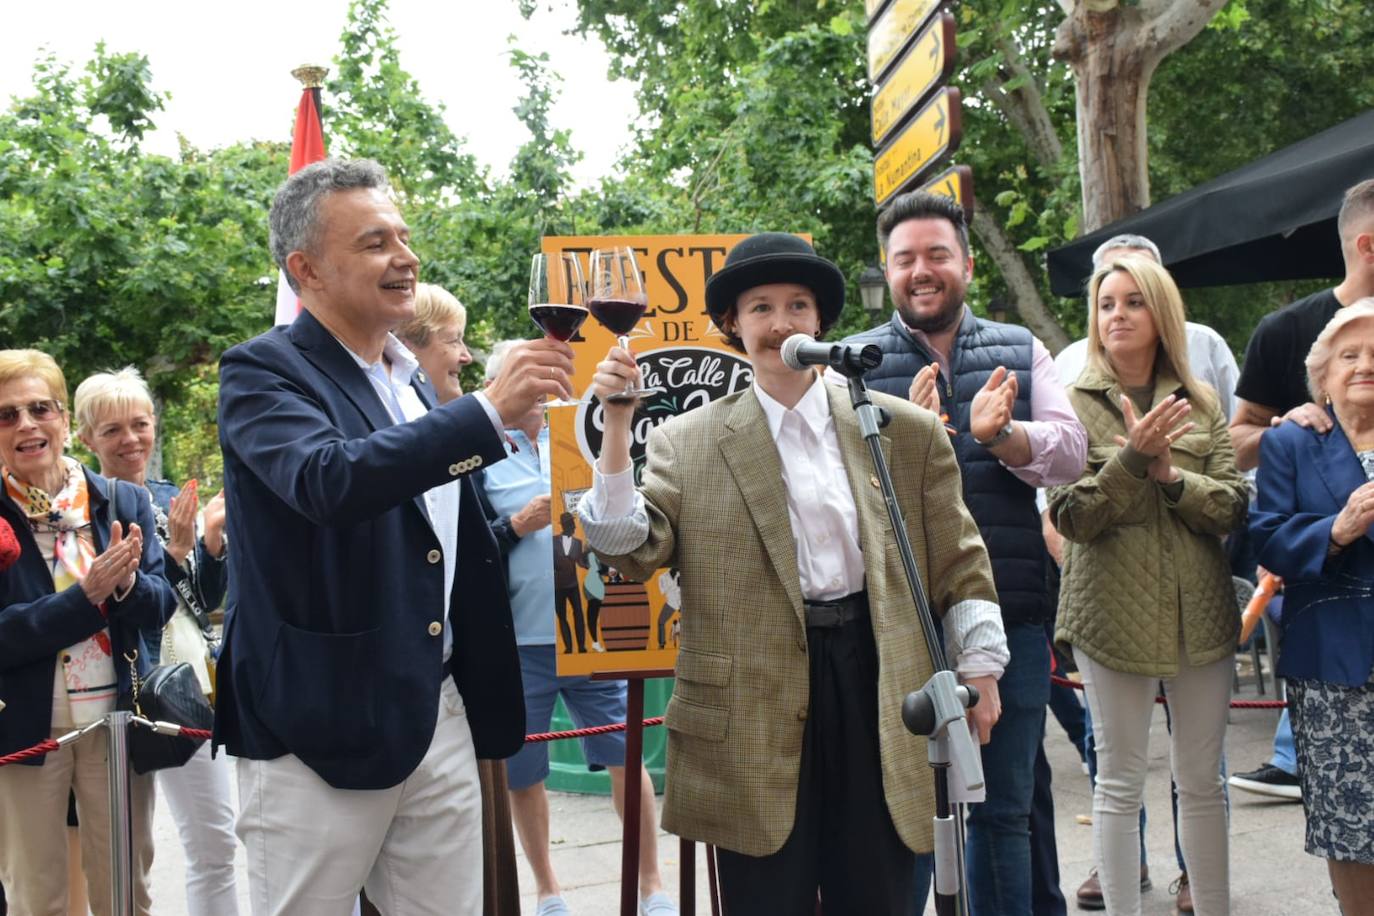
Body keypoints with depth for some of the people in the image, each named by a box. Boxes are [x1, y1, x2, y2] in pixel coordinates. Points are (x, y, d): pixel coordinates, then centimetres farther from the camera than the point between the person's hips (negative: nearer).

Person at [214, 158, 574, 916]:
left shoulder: (416, 384, 14)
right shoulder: (262, 372, -8)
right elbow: (328, 480, -29)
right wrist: (490, 410, -32)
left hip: (440, 716, 6)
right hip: (318, 729, -6)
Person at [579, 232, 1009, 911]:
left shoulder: (907, 432, 6)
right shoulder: (686, 442, 3)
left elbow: (957, 562, 9)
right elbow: (632, 552, -6)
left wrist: (979, 668, 4)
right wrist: (617, 425, -14)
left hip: (877, 695, 2)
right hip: (753, 721, -1)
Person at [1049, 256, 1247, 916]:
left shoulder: (1200, 402, 7)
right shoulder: (1075, 404, -1)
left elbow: (1233, 505, 1)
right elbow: (1071, 517, -9)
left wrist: (1169, 474, -15)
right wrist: (1132, 458, -21)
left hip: (1200, 610, 3)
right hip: (1114, 611, -3)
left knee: (1202, 779, 12)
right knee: (1120, 781, 5)